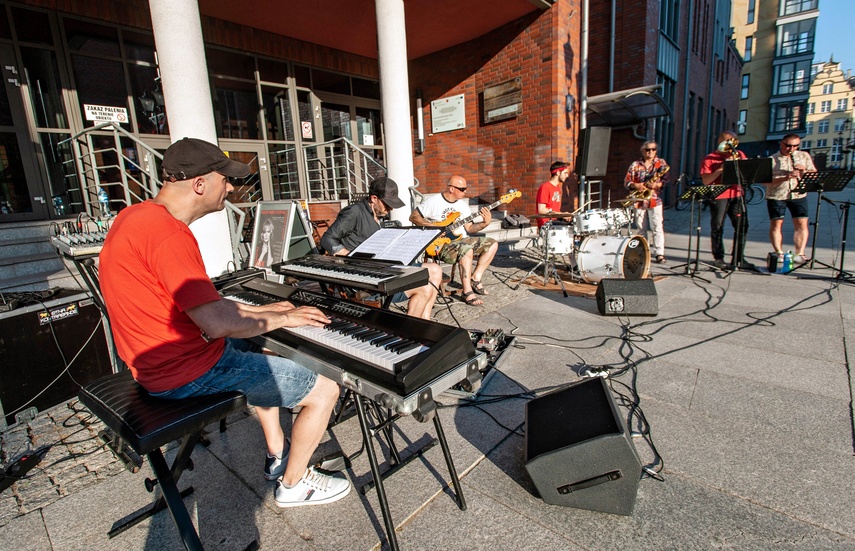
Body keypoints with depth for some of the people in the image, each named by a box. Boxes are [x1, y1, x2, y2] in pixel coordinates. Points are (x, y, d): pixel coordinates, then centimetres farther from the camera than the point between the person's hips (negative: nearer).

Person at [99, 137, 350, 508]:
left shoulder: (136, 216, 8)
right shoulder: (168, 233, -25)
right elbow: (218, 323, -28)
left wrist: (260, 310, 10)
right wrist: (282, 318, -12)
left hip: (157, 362, 11)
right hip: (187, 373, -10)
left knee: (257, 353, 33)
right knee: (325, 391, -6)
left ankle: (278, 456, 36)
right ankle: (293, 484, 19)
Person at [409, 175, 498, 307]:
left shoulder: (463, 204, 13)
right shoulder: (433, 201, -7)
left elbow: (469, 228, 11)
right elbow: (413, 217, -7)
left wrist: (485, 223, -7)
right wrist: (434, 226, -16)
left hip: (462, 240, 8)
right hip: (441, 245, -8)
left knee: (492, 244, -1)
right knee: (466, 248, -36)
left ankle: (475, 279, -1)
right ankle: (467, 292, -30)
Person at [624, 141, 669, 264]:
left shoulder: (661, 163, 8)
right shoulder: (635, 165, 8)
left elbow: (666, 179, 1)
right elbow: (626, 181, 4)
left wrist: (657, 185, -18)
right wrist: (635, 185, -14)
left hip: (655, 199, -1)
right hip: (639, 200, 1)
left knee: (657, 228, -7)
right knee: (641, 228, 7)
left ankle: (659, 253, -5)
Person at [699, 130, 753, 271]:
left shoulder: (739, 155, 16)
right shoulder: (710, 159, 1)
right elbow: (706, 181, -9)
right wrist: (722, 168, -16)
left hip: (736, 195, 5)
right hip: (718, 196, -5)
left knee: (742, 226, 5)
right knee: (718, 228, 0)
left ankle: (739, 259, 14)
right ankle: (718, 259, 8)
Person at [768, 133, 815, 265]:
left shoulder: (804, 156, 10)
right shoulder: (772, 160, -2)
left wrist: (804, 170, -10)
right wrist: (785, 178, -25)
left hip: (798, 195, 3)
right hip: (776, 196, -3)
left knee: (802, 224, -4)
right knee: (776, 224, 0)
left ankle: (799, 254, -1)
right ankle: (779, 253, 11)